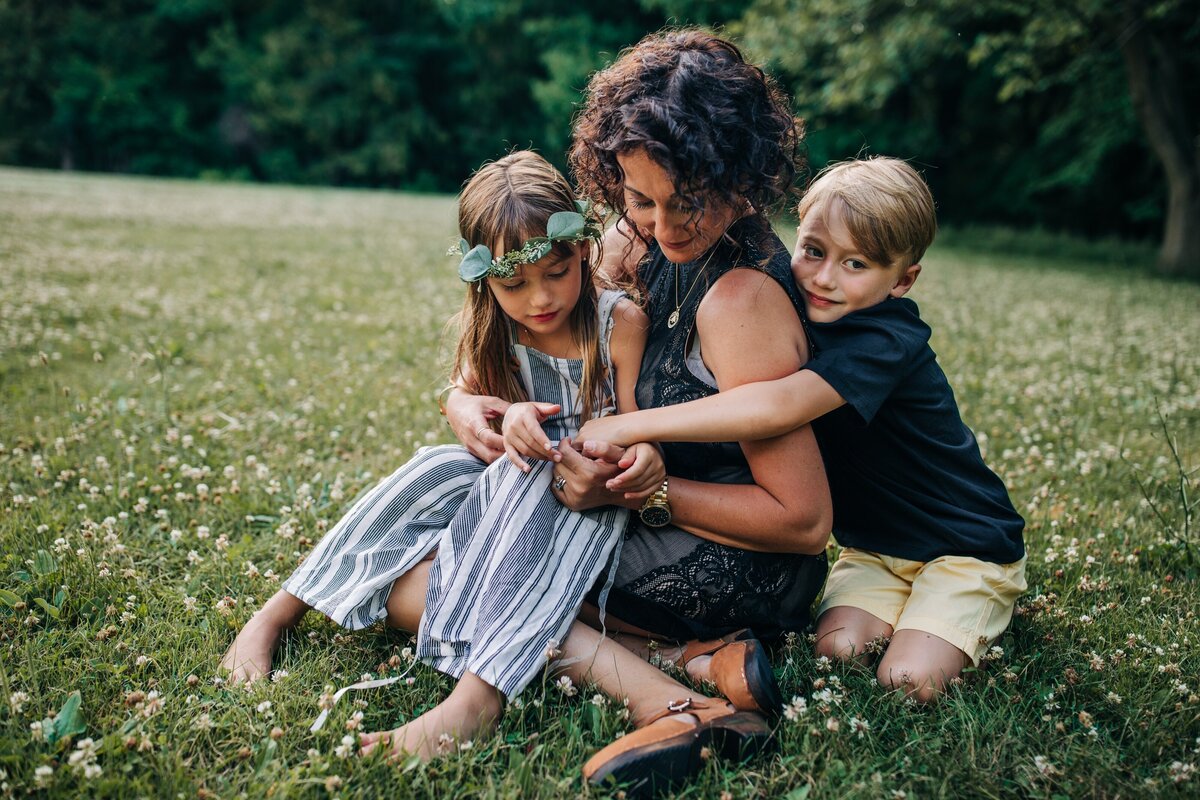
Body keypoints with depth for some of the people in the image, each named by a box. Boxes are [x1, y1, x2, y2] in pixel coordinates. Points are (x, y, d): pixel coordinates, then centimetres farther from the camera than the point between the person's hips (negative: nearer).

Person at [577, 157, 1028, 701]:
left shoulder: (887, 342, -30)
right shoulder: (801, 320, -5)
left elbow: (777, 407, -45)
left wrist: (627, 426, -44)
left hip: (966, 547, -5)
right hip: (875, 543, 6)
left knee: (907, 682, -18)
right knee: (835, 648, -15)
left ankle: (975, 617, 11)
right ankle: (895, 607, 15)